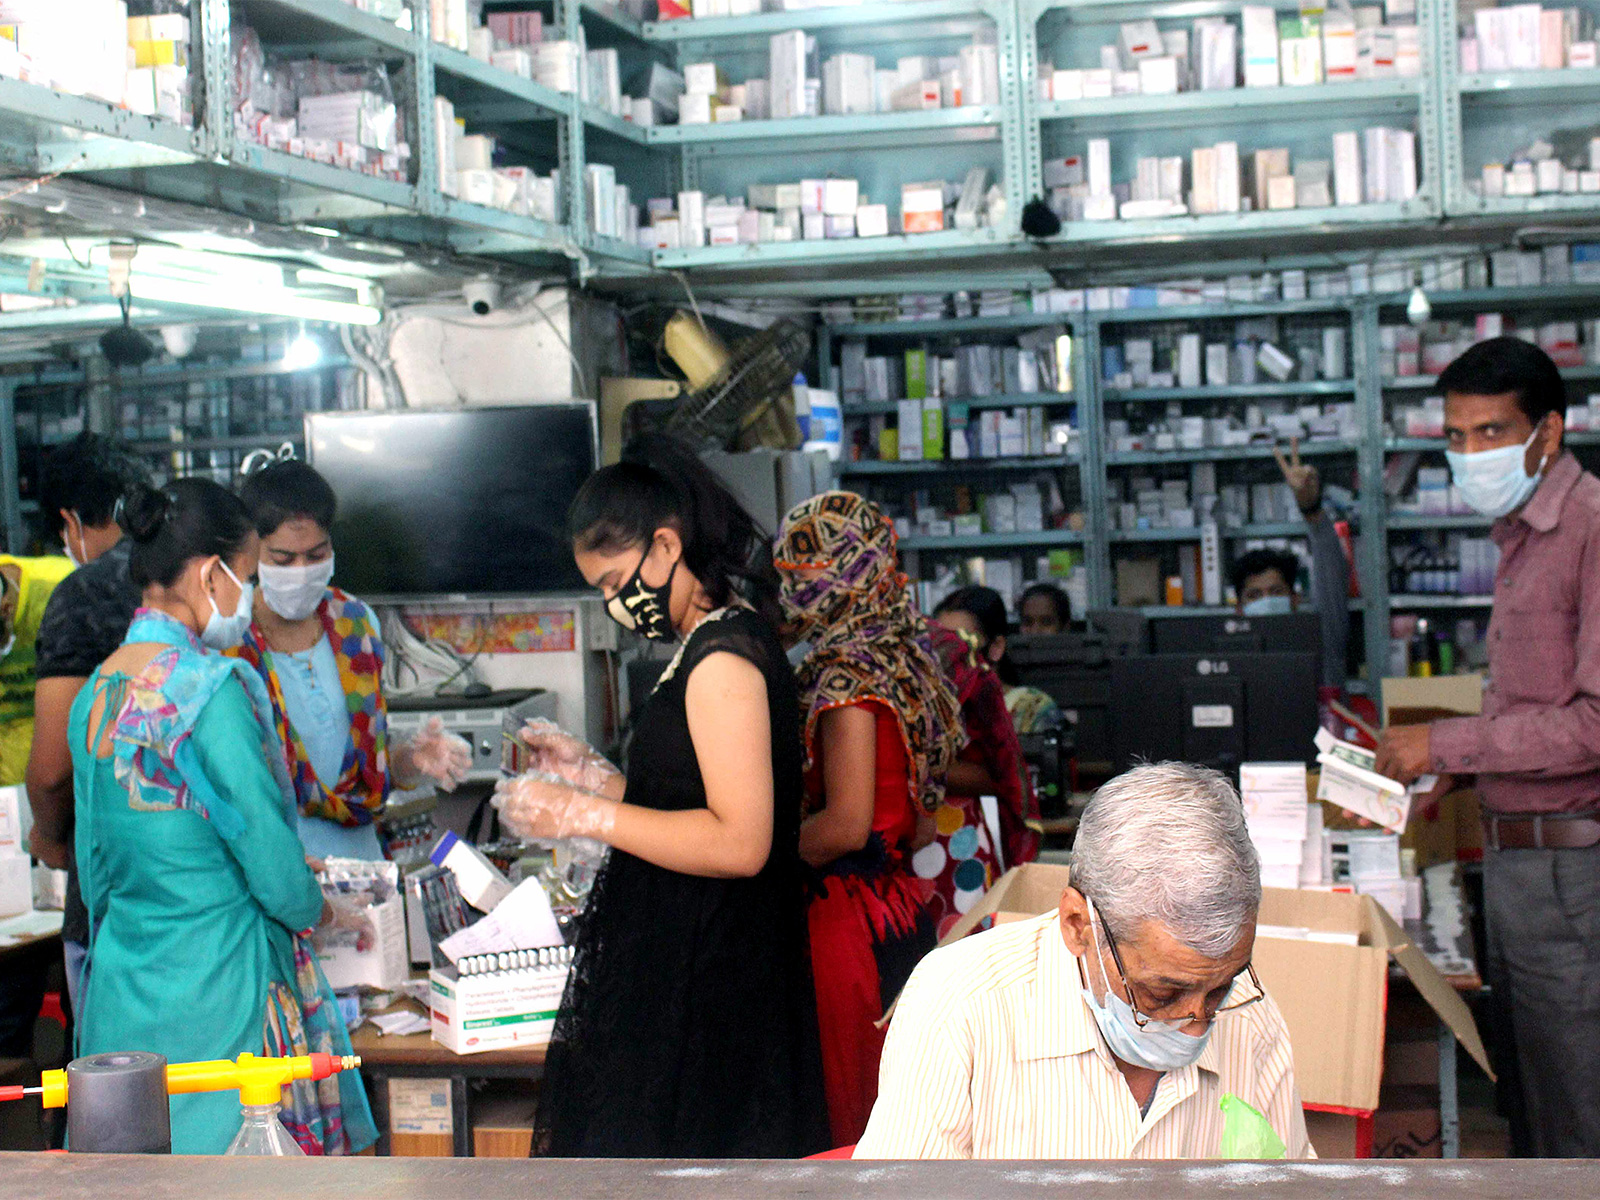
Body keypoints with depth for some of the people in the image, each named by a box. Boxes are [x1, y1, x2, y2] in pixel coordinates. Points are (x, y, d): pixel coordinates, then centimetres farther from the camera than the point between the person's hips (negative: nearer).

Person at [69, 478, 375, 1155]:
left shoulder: (95, 692, 6)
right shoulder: (210, 690, -17)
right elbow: (277, 876, -14)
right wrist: (328, 913, 6)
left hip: (120, 984, 8)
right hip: (215, 987, -8)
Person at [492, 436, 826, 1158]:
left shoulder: (722, 658, -17)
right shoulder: (712, 644, 14)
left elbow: (740, 842, -24)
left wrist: (584, 815, -20)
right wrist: (590, 774, 11)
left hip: (703, 986, -10)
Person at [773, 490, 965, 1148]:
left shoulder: (848, 674, -15)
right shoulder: (901, 660, 13)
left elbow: (844, 826, -21)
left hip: (848, 919, -9)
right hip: (902, 913, 9)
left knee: (844, 1127, -2)